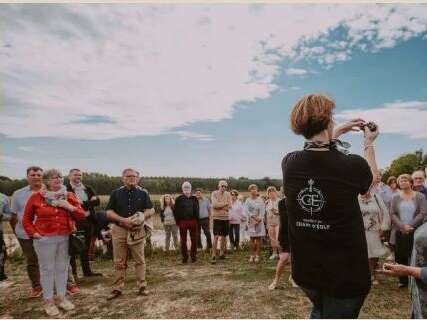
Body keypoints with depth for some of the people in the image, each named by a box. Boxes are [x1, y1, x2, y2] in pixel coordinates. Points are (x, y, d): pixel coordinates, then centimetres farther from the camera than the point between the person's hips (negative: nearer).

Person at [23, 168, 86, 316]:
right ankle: (48, 301, 19)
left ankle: (62, 297, 27)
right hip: (45, 239, -3)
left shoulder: (69, 196, 4)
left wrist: (70, 207, -12)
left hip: (66, 238, 3)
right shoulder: (36, 197, -3)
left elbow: (81, 215, 3)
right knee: (47, 269, 6)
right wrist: (33, 233, -5)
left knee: (62, 267, 12)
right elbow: (26, 219, 6)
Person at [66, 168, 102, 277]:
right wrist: (89, 203, -20)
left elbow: (97, 201, 5)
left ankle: (87, 271, 25)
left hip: (88, 220, 5)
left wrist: (83, 203, -12)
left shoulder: (88, 188, 13)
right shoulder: (65, 189, -4)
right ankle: (72, 272, 16)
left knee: (86, 247, 14)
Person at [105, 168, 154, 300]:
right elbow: (109, 212, 0)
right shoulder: (115, 193, 5)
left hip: (137, 230, 0)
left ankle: (142, 286, 14)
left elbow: (150, 210, 6)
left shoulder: (142, 193, 6)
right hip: (119, 230, 0)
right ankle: (117, 288, 19)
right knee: (119, 262, 8)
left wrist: (142, 217, -15)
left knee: (140, 260, 4)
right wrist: (123, 220, -14)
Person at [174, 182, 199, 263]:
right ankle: (184, 257, 15)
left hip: (193, 222, 2)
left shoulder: (194, 199, 10)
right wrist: (178, 221, -4)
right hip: (182, 222, -2)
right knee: (183, 241, 5)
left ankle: (193, 256, 16)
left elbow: (197, 210, 12)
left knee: (194, 240, 4)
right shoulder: (179, 199, 3)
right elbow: (176, 211, 2)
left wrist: (197, 220, 2)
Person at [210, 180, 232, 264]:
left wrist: (219, 205, -12)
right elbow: (215, 204, -19)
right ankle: (213, 256, -5)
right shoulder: (214, 193, -4)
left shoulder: (228, 194, 3)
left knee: (223, 236, 14)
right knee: (216, 237, -9)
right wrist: (225, 204, -10)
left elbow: (229, 207, -6)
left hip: (225, 218, 4)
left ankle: (222, 253, 29)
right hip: (217, 218, -4)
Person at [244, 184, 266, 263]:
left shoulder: (260, 200, 3)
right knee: (252, 238, 2)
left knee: (258, 238, -1)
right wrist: (254, 217, -13)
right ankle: (252, 255, 7)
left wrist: (259, 219, -14)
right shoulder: (248, 200, 4)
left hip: (259, 221, 0)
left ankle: (257, 255, 4)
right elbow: (246, 211, -3)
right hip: (251, 221, 0)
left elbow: (262, 211, -1)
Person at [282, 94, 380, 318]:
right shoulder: (353, 165, -22)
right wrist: (369, 144, 16)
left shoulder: (289, 163, -13)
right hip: (345, 272, -3)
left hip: (304, 270, 4)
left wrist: (337, 133, 18)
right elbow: (372, 180, 4)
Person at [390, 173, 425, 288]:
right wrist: (402, 226, -14)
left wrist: (411, 226, -15)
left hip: (415, 232, -2)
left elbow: (422, 214, -7)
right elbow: (392, 214, -1)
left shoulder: (420, 197, 0)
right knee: (401, 256, 6)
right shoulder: (395, 197, 5)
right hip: (400, 232, 2)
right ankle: (403, 280, 18)